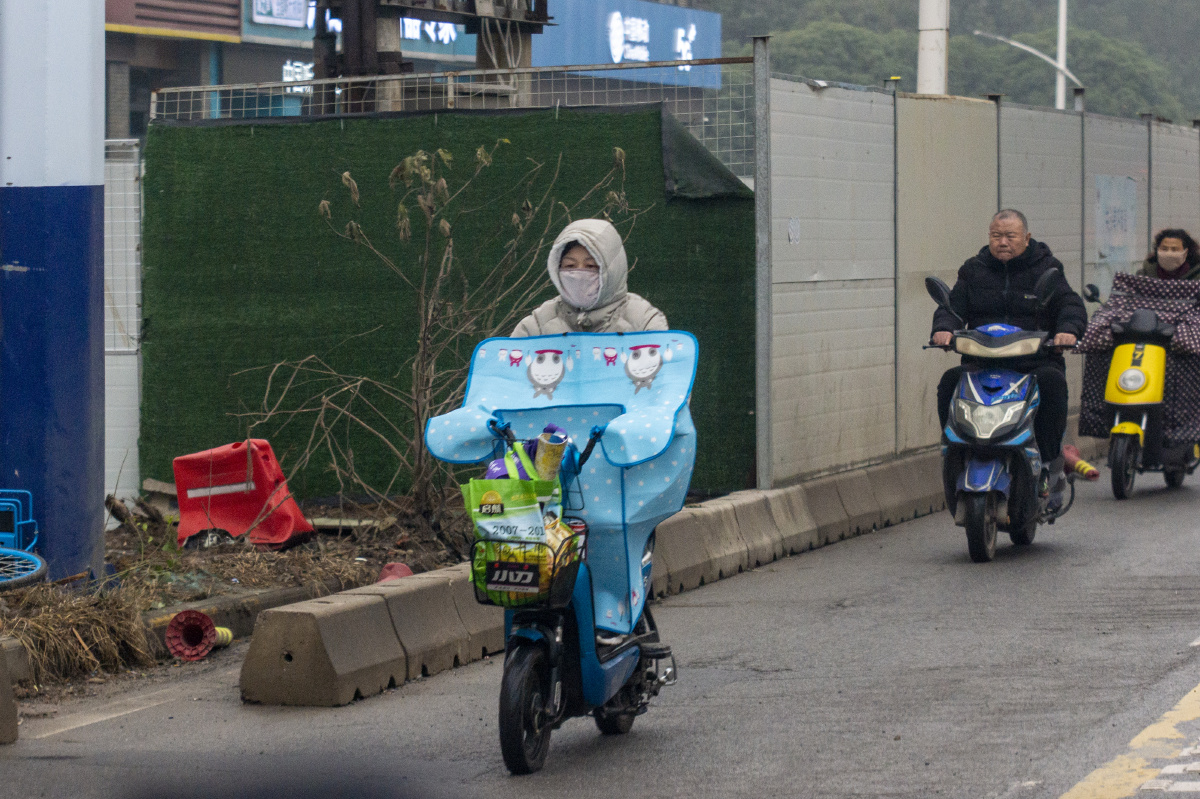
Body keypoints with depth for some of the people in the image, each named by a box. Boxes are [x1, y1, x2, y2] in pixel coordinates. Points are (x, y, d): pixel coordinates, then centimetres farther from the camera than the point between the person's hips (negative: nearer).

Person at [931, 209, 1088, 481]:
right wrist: (944, 328, -16)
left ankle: (1050, 460, -23)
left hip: (1036, 360, -2)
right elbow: (953, 305, 8)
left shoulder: (1045, 269, 9)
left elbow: (1071, 304, 0)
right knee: (951, 381, -26)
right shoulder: (974, 270, 15)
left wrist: (1068, 329, -23)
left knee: (1051, 382, -34)